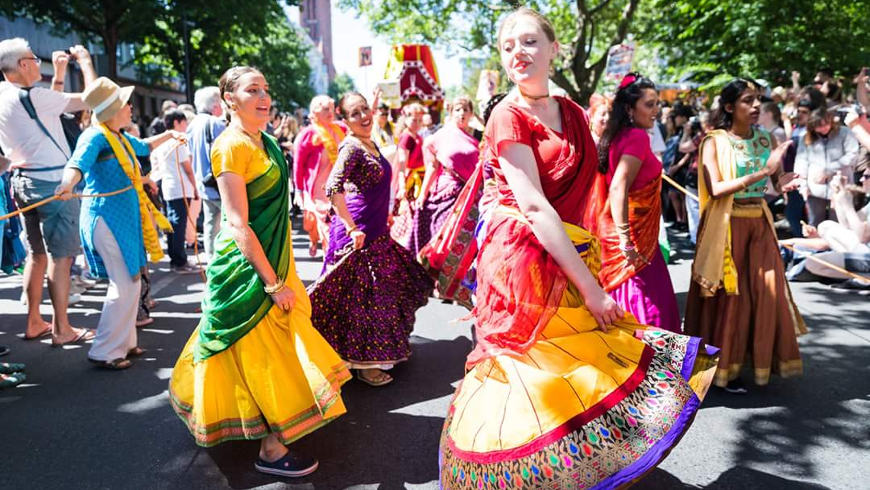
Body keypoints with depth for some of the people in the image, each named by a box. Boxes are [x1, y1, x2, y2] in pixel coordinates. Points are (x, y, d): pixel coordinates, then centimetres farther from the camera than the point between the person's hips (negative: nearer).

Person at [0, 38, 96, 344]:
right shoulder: (32, 96, -18)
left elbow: (51, 106, 23)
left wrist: (59, 74, 24)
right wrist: (85, 61, -1)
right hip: (52, 183, -9)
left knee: (37, 253, 15)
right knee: (61, 256, -3)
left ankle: (34, 323, 22)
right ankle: (62, 329, 2)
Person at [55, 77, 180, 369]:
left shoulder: (120, 138, 13)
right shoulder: (95, 137, -14)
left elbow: (143, 147, 36)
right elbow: (78, 163, -35)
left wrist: (168, 135, 37)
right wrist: (68, 184, -53)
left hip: (124, 217, 10)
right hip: (107, 218, -9)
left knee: (128, 282, 14)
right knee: (126, 284, -10)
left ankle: (124, 342, 26)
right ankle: (104, 352, 0)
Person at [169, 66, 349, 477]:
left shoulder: (264, 142, 9)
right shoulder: (231, 146, -17)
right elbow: (237, 223, -22)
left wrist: (281, 273, 18)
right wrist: (274, 284, -23)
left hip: (269, 257, 9)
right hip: (247, 264, -9)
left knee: (265, 350, 19)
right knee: (262, 355, 1)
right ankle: (272, 450, 14)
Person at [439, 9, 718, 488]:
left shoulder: (572, 114, 12)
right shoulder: (508, 115, -9)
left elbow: (582, 193, 14)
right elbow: (533, 205, -19)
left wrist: (592, 269, 3)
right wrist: (590, 287, -21)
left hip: (570, 259, 7)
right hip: (523, 259, -6)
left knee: (575, 371, 12)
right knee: (528, 377, 1)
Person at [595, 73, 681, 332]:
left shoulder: (617, 135, 10)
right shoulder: (637, 136, -15)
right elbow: (618, 189, -26)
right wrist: (626, 240, -26)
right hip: (638, 237, -9)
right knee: (649, 310, -2)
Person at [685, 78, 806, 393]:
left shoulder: (764, 138, 8)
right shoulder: (715, 141, -8)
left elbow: (775, 181, 7)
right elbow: (715, 189, -20)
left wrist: (783, 182, -17)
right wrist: (762, 172, -25)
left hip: (759, 224, 5)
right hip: (727, 226, -5)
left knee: (765, 293, 6)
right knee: (729, 297, 2)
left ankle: (759, 361, 24)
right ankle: (724, 368, 17)